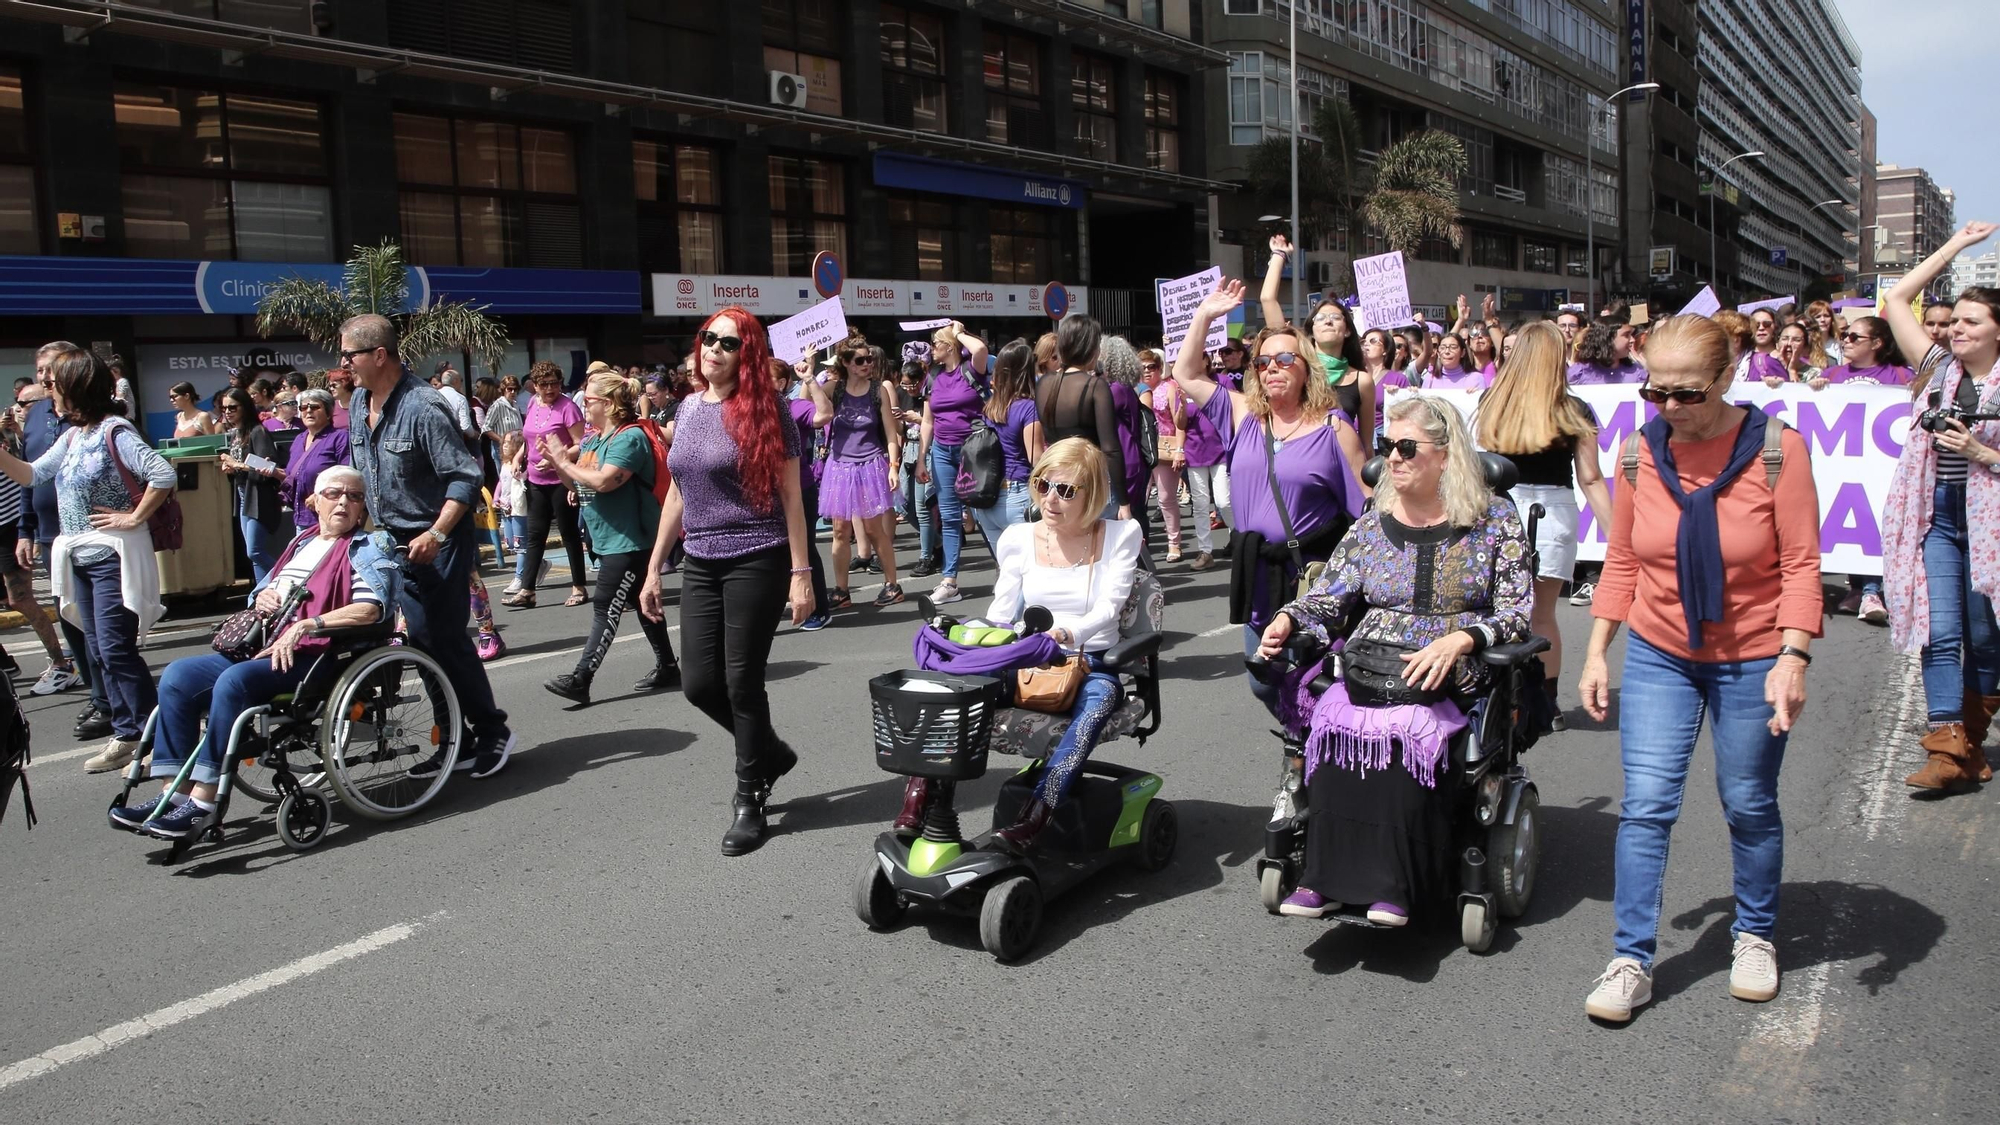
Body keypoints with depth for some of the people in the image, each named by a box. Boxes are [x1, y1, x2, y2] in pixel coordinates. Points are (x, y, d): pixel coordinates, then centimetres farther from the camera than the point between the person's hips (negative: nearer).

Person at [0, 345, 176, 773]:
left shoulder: (114, 432, -14)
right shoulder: (71, 436, 12)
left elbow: (162, 475, -24)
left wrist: (134, 518, -18)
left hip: (113, 555, -9)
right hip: (78, 556, 9)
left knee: (116, 649, -9)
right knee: (97, 652, 11)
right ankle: (126, 735, 17)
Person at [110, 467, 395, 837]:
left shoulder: (364, 549, 1)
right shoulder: (302, 541, 24)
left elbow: (370, 609, -17)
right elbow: (266, 588, 34)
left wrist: (304, 625, -23)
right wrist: (262, 596, 8)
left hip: (313, 655, -8)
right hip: (263, 647, 8)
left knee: (234, 680, -32)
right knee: (178, 676, -8)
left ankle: (204, 800, -28)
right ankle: (175, 792, -10)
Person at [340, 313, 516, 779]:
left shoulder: (423, 407, -19)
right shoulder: (361, 401, 7)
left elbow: (465, 477, -21)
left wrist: (436, 535, -26)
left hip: (437, 542, -8)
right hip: (395, 541, 8)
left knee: (446, 639, -5)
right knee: (423, 641, 9)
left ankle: (493, 731, 11)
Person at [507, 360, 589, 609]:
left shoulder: (567, 407, -12)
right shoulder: (533, 405, 7)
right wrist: (520, 456, 11)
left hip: (561, 481, -6)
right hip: (536, 480, 6)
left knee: (569, 533, 4)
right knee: (535, 535, 8)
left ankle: (578, 588, 15)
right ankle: (526, 591, 10)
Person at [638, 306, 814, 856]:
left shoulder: (763, 411, -7)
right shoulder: (689, 409, 10)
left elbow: (790, 496, -8)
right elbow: (677, 494, 15)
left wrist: (801, 572, -13)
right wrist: (654, 569, 15)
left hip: (756, 562, -6)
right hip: (700, 564, 6)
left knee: (742, 681, -1)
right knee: (699, 682, 5)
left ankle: (750, 799, 16)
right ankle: (771, 753, 31)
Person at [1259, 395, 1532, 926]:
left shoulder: (1495, 520, 6)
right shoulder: (1373, 524, 16)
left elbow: (1516, 613, 0)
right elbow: (1330, 596, 13)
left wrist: (1458, 641, -18)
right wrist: (1288, 619, -8)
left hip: (1452, 679, -3)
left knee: (1403, 729, -35)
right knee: (1333, 720, -30)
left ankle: (1392, 884, -30)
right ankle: (1327, 875, -28)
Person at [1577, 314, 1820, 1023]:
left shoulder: (1776, 448, -12)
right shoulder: (1641, 451, -4)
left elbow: (1800, 564, -12)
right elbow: (1621, 562, 3)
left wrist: (1793, 656, -23)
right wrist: (1597, 652, 1)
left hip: (1752, 660, -2)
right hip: (1658, 655, 2)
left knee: (1749, 806, 11)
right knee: (1646, 805, -3)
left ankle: (1755, 935, 35)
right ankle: (1631, 960, 5)